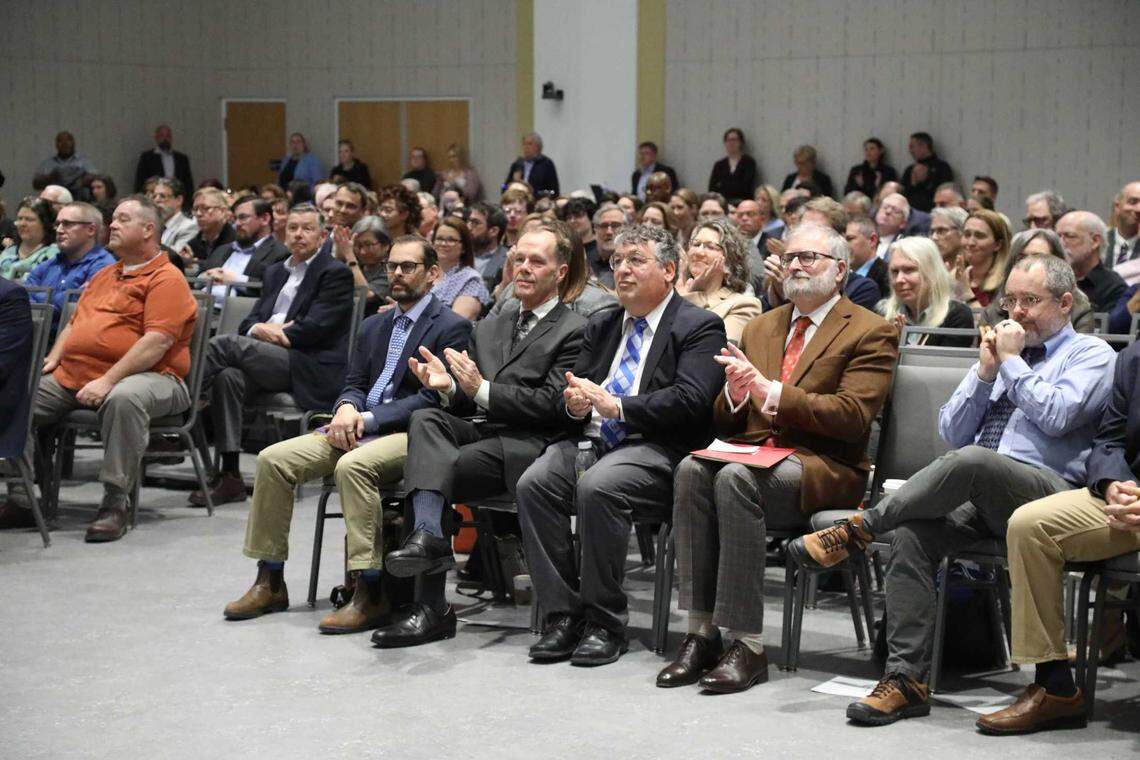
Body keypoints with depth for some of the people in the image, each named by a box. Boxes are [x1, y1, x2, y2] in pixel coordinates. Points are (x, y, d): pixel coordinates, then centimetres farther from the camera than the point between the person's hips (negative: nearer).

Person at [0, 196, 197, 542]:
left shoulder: (166, 279, -3)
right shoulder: (104, 275, 26)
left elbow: (157, 342, -16)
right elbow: (75, 322, 30)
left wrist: (108, 381, -23)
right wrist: (53, 359, 9)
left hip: (146, 375, -8)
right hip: (71, 376, 8)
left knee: (123, 399, -41)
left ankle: (115, 504, -32)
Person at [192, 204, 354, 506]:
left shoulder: (336, 274, 4)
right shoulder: (274, 272, 27)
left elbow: (315, 327, -8)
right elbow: (249, 321, 18)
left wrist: (277, 334, -7)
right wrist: (261, 329, -5)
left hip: (310, 370, -6)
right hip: (269, 366, 6)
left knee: (226, 343, -25)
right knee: (228, 377, -29)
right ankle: (229, 477, -29)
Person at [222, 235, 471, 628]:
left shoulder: (451, 327, -2)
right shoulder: (374, 326, 22)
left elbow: (433, 398, -11)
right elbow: (354, 384, 20)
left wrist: (367, 419, -17)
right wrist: (347, 408, -6)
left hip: (410, 434, -7)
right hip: (358, 425, 7)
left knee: (352, 466, -37)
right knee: (273, 459, -12)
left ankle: (369, 595, -33)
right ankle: (270, 583, -5)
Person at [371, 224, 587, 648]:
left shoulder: (573, 331, 2)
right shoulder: (488, 329, 25)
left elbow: (552, 406, -9)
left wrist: (482, 390, -15)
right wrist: (449, 386, -3)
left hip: (531, 445, -6)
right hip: (482, 432, 6)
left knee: (441, 467, -28)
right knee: (426, 419, -26)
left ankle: (430, 605, -27)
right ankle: (428, 536, -39)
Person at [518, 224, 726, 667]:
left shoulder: (699, 327, 2)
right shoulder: (601, 325, 23)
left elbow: (690, 399, -13)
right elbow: (574, 387, 20)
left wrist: (617, 406, -17)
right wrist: (575, 405, -6)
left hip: (655, 448, -6)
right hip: (592, 440, 6)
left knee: (597, 487, -34)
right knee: (533, 483, -22)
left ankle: (606, 623, -20)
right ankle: (563, 615, -15)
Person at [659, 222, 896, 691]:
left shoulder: (871, 333, 3)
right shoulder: (760, 328, 23)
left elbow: (853, 416, -11)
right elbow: (725, 422, 20)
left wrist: (769, 391, -17)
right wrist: (734, 394, -6)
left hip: (823, 468, -5)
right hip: (751, 452, 5)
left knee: (735, 478, -35)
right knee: (691, 469, -28)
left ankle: (747, 646, -31)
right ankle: (701, 633, -28)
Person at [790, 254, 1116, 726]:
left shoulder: (1091, 355, 10)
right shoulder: (1001, 346, 27)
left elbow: (1057, 415, -11)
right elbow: (951, 433, 19)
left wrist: (1011, 362, 0)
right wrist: (985, 372, 7)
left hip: (1047, 494, -5)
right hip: (977, 495, 5)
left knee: (970, 462, -38)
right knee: (910, 535, -27)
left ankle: (859, 528, -28)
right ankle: (905, 679, -28)